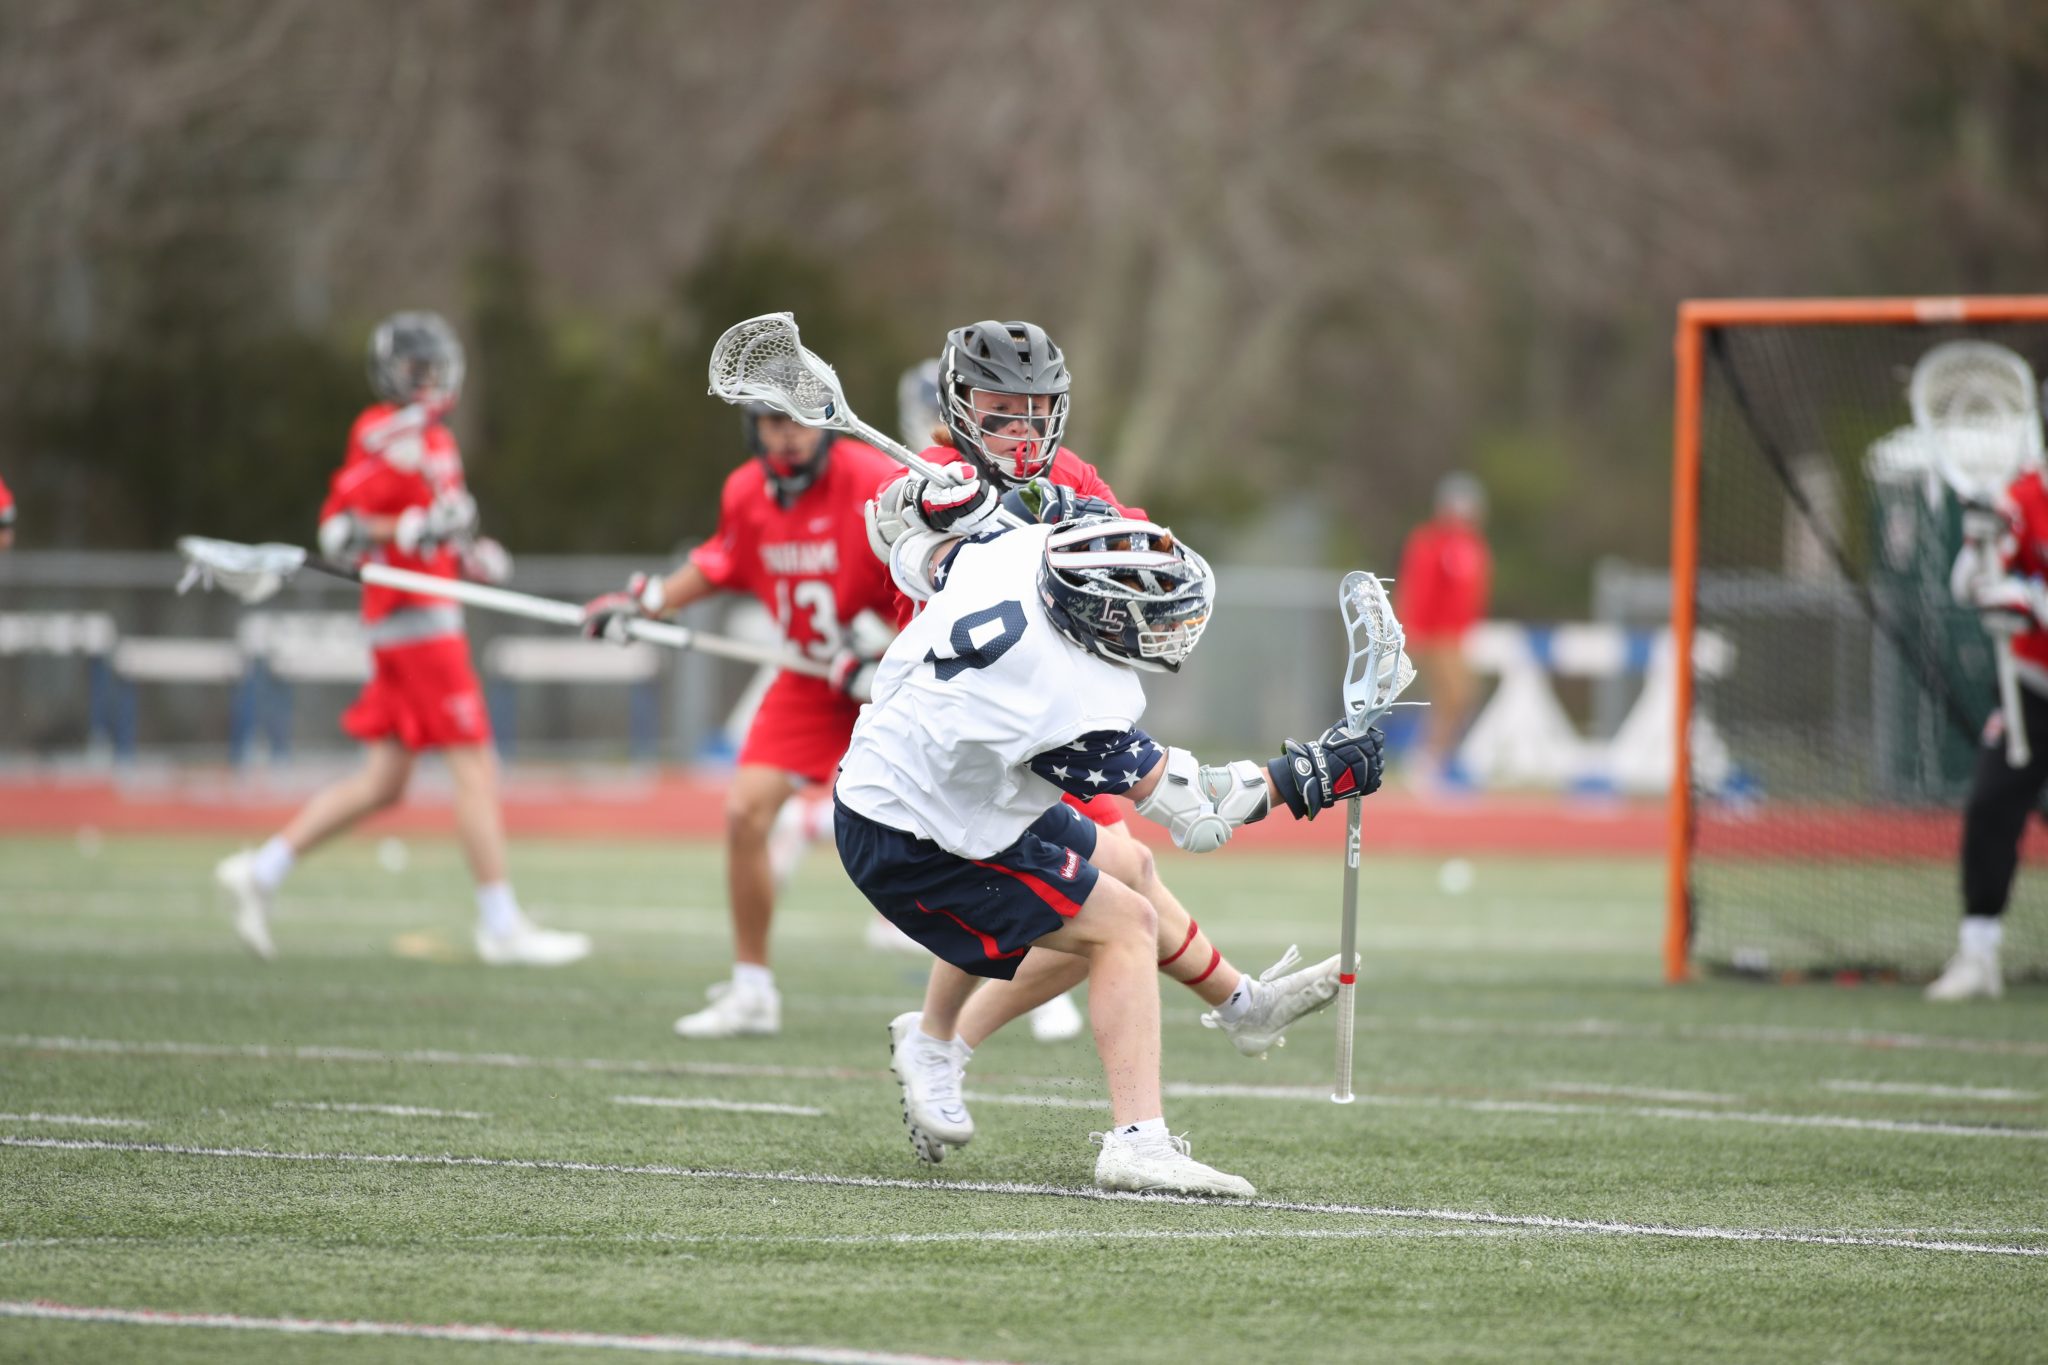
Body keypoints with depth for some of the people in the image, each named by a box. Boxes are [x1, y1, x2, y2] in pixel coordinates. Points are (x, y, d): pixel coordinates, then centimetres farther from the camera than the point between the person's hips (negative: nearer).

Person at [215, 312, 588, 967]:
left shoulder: (434, 439, 17)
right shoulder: (390, 440, -12)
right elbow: (338, 531, -18)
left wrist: (471, 557, 10)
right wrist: (415, 530, -28)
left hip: (429, 613, 10)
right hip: (414, 617, -10)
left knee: (384, 781, 10)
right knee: (475, 767, -6)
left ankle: (262, 870, 14)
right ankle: (501, 924, -2)